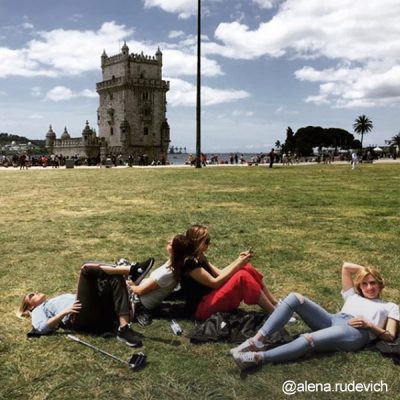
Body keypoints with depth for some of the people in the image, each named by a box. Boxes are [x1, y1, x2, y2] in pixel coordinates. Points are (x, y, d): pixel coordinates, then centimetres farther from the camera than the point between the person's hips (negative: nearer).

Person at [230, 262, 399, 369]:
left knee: (309, 340, -37)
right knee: (295, 298, -22)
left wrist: (369, 325, -1)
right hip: (332, 320, 5)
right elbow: (346, 266, 37)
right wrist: (366, 269, 40)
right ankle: (257, 340, -31)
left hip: (356, 332, -5)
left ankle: (258, 357, -45)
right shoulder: (353, 296, 35)